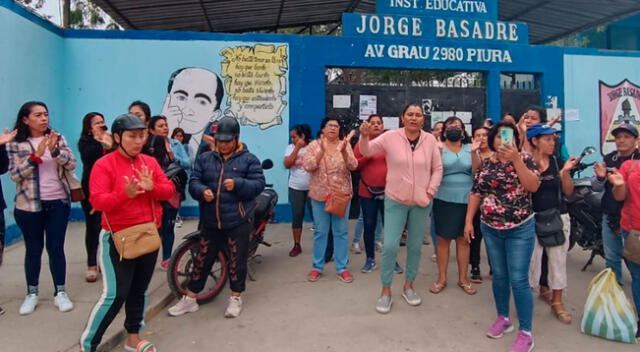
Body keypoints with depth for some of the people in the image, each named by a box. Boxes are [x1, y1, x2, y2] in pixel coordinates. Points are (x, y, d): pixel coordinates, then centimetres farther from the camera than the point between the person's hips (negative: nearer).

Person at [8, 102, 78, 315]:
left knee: (56, 248, 5)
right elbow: (15, 175, -9)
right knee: (33, 249, 9)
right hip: (29, 205, -1)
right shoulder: (16, 144, -2)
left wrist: (55, 150, -21)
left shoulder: (58, 138, 3)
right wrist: (36, 155, -19)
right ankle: (31, 294, 25)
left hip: (58, 202, 1)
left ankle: (60, 293, 17)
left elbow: (71, 165, -5)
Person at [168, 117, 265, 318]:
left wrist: (237, 184, -22)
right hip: (210, 221, 3)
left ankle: (236, 298, 24)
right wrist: (202, 191, -17)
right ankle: (190, 299, 26)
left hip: (238, 220, -3)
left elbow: (259, 184, -7)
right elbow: (193, 182, 5)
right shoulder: (204, 159, 9)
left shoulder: (248, 159, -1)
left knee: (237, 260, 6)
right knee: (203, 259, 12)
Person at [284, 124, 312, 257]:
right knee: (297, 217, 9)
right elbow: (287, 164, -10)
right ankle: (297, 245, 17)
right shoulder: (291, 147, 4)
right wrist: (297, 148, -12)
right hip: (295, 188, 3)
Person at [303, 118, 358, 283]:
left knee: (341, 231, 6)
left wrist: (343, 151, -24)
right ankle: (317, 267, 21)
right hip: (320, 194, -1)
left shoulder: (345, 145, 2)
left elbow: (353, 166, -8)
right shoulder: (314, 145, -1)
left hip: (342, 194, 1)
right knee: (320, 231, 8)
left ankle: (342, 268, 17)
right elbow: (308, 166, -12)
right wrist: (322, 151, -24)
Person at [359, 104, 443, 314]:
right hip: (395, 201, -2)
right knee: (390, 246, -5)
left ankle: (408, 286, 31)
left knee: (415, 246, 12)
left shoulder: (430, 140, -1)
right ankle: (386, 290, 12)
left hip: (421, 202, 3)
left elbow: (437, 169, 5)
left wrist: (431, 191, -5)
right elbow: (367, 151, -5)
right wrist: (364, 136, -24)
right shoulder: (391, 137, -7)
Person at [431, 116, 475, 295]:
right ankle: (441, 278, 18)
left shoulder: (470, 148, 8)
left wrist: (475, 153, -13)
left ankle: (463, 278, 23)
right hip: (444, 200, -2)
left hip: (466, 200, 3)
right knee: (443, 239, 5)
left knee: (464, 239, 10)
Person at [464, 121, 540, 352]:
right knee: (499, 276, 14)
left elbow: (533, 186, -21)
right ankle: (503, 319, 31)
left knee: (518, 280, -3)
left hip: (520, 229, -4)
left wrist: (515, 159, -27)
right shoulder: (486, 163, 4)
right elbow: (476, 193, 8)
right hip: (490, 229, 4)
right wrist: (468, 220, 4)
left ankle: (525, 333, 9)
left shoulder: (524, 159, -6)